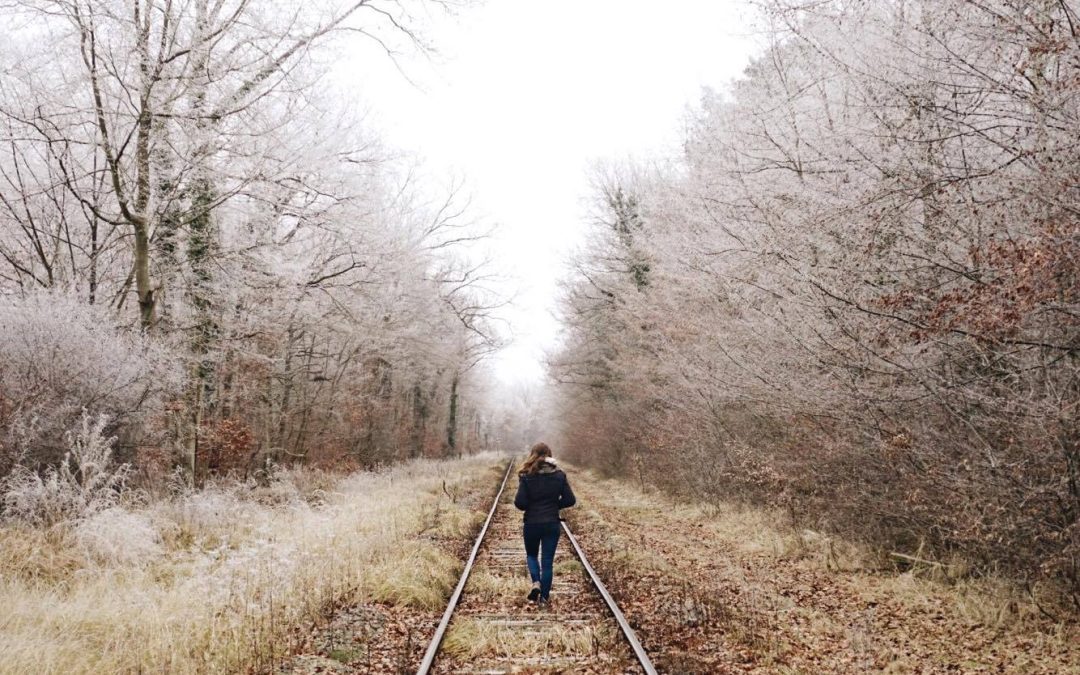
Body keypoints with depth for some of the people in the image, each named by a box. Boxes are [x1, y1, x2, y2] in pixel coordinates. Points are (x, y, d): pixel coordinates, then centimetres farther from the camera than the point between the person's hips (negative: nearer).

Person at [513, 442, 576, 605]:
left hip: (531, 523, -1)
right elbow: (570, 500, -3)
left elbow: (520, 502, -14)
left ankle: (536, 582, -2)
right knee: (547, 560, 10)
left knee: (531, 555, 21)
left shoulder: (527, 476, -10)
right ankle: (544, 596, 9)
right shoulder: (559, 475, -3)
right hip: (552, 523, 1)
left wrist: (530, 506, 7)